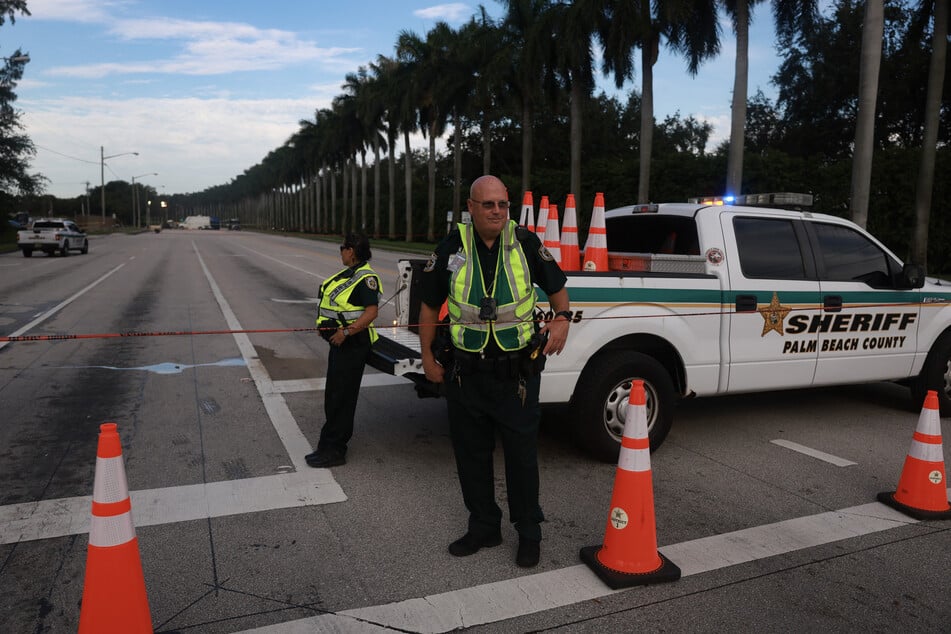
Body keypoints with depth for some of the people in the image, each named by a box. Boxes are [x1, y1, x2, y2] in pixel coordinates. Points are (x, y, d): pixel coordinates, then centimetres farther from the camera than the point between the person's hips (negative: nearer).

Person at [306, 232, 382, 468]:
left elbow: (371, 311, -23)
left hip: (352, 343, -10)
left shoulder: (366, 278, -16)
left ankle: (332, 449, 2)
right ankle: (336, 445, 28)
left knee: (340, 396, -6)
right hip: (339, 342, 10)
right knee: (334, 393, 16)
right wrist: (327, 327, 9)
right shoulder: (348, 274, 14)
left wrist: (347, 331, -27)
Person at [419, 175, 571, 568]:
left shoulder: (526, 243, -3)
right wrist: (427, 357, 6)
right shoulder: (452, 248, -1)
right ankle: (483, 528, 33)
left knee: (522, 454, 7)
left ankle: (529, 533, 26)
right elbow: (429, 305, 8)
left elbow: (557, 286, 11)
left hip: (517, 372, -2)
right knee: (471, 454, 14)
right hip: (465, 373, 2)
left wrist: (561, 318, -8)